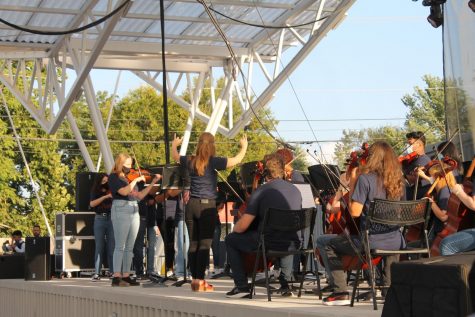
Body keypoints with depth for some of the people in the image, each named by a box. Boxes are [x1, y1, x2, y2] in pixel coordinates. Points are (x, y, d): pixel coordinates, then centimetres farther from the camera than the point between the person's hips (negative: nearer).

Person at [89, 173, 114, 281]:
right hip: (100, 219, -1)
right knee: (99, 246, -3)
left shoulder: (112, 191, 10)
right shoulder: (95, 192, 8)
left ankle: (112, 272, 2)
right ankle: (97, 273, -3)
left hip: (111, 218, 1)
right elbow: (92, 204, -8)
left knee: (111, 246, -1)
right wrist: (105, 197, -15)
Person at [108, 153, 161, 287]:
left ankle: (126, 276, 9)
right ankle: (116, 277, -10)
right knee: (120, 246, -10)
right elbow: (124, 191, -17)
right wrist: (136, 180, -11)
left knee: (129, 247, 6)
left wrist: (153, 183, 14)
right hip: (121, 211, -7)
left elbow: (140, 196, 18)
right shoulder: (114, 177, -2)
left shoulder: (129, 177, 17)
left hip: (134, 211, 7)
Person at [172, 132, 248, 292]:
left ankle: (194, 279, 14)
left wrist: (174, 145, 46)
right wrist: (244, 146, 7)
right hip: (207, 206, -5)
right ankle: (200, 281, -5)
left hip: (192, 205, 5)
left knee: (193, 244, 10)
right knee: (205, 245, -3)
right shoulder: (213, 162, -10)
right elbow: (237, 160, -11)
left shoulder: (190, 161, 5)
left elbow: (175, 156, 26)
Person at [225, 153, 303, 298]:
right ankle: (285, 284, 31)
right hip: (290, 245, 5)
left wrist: (234, 229, 14)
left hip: (268, 244, -5)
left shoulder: (260, 192, -9)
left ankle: (242, 286, 11)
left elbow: (242, 226, -11)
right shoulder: (296, 191, 7)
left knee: (231, 240, 16)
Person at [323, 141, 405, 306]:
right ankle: (389, 286, 34)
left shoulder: (365, 178, -12)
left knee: (331, 246, 14)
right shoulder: (397, 180, 5)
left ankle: (341, 293, 5)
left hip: (371, 241, -6)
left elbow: (355, 211, -15)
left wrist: (352, 184, -4)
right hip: (395, 242, 6)